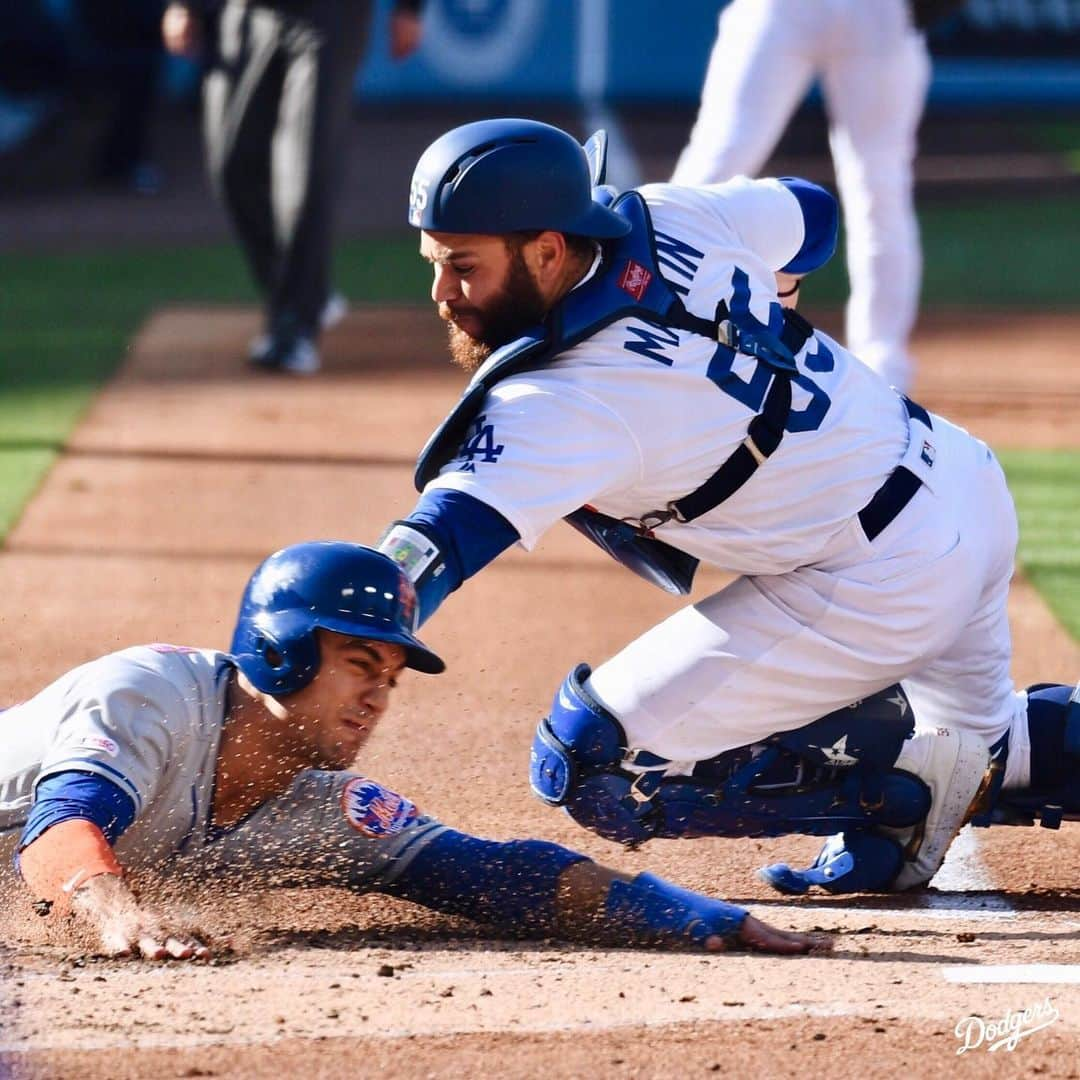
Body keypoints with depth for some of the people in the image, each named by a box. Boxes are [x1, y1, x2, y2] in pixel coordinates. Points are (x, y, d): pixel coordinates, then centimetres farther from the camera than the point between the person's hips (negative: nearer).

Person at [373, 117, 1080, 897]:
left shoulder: (562, 406, -26)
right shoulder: (667, 218, -5)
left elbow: (436, 547, -38)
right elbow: (812, 213, 15)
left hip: (875, 589, -9)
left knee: (590, 764, -5)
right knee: (985, 739, 36)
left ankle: (901, 784, 0)